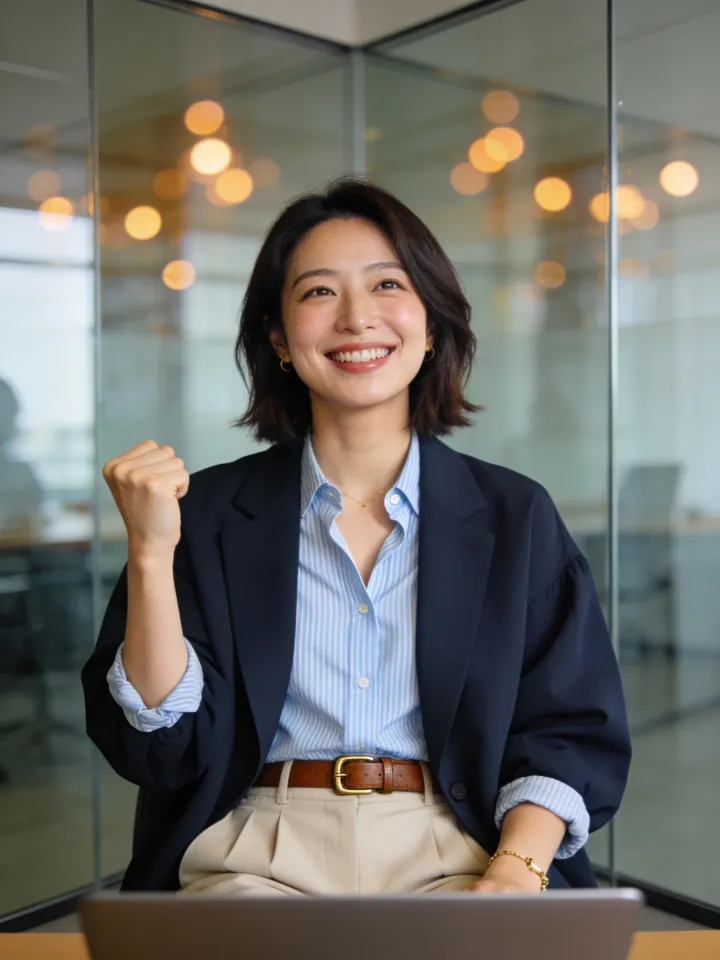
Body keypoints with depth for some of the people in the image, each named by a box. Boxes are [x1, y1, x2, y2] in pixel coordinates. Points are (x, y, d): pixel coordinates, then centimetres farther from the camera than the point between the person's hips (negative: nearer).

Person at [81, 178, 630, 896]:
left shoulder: (516, 517, 7)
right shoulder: (207, 512, 5)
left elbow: (572, 732, 6)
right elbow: (162, 746, 1)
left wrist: (516, 868, -13)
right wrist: (151, 552, -11)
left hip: (450, 854, 1)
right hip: (260, 852, 0)